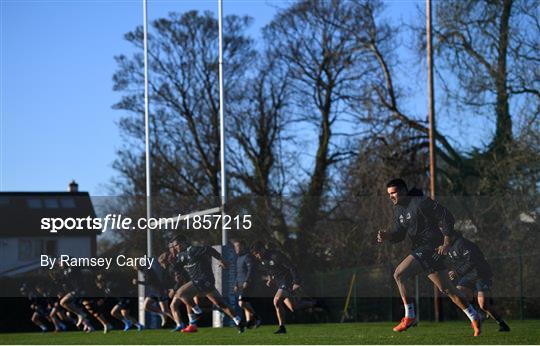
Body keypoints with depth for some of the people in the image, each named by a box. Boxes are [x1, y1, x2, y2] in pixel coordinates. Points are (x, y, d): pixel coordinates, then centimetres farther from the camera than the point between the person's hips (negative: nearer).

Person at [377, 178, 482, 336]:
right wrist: (387, 236, -7)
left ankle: (409, 317, -13)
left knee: (399, 273, -19)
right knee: (446, 288, 10)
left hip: (431, 248, -9)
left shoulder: (421, 202, -11)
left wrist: (446, 242, -14)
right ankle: (475, 318, 18)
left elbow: (447, 216, -11)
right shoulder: (398, 210, 15)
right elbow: (399, 234, 15)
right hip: (419, 250, 9)